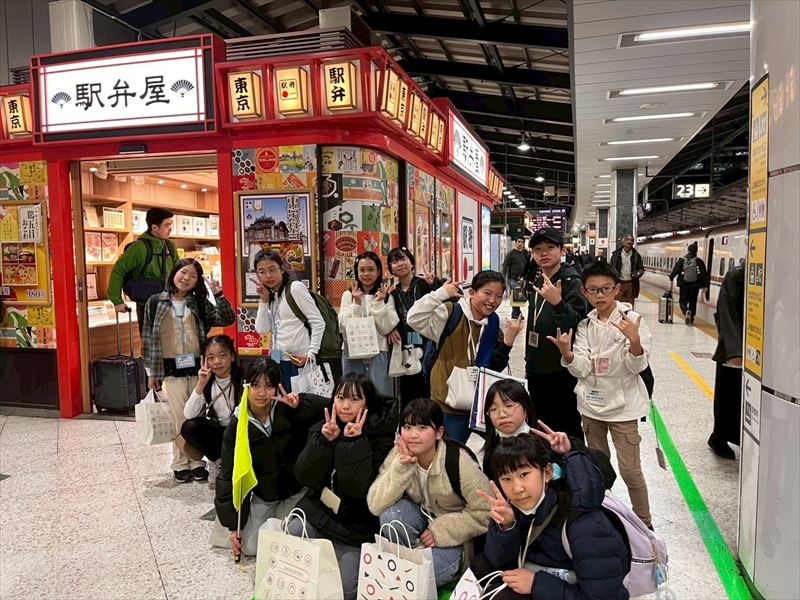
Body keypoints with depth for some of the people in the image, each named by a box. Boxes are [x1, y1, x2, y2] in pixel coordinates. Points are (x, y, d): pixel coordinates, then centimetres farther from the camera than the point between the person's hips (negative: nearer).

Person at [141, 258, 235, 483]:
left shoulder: (199, 303, 6)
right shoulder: (155, 302, 1)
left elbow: (227, 320, -1)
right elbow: (148, 338, 3)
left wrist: (218, 295, -14)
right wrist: (151, 372, 2)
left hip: (196, 367, 2)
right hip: (172, 369, -2)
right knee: (180, 419, 4)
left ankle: (197, 462, 20)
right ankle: (180, 464, 18)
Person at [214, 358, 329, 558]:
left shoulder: (287, 409, -16)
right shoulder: (236, 426, -11)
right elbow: (229, 474, -7)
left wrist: (300, 405, -39)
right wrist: (233, 524, -6)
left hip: (296, 489, -2)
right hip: (263, 494, 2)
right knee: (250, 548, -3)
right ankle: (273, 518, 27)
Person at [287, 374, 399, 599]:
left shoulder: (380, 435, -11)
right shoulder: (322, 428, 0)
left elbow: (359, 488, -20)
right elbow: (305, 477, -9)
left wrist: (354, 442, -27)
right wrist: (325, 441, -21)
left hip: (355, 524, -3)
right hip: (318, 511, 3)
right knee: (291, 534, -25)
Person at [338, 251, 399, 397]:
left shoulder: (387, 297, 4)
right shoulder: (348, 295, 5)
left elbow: (386, 329, -5)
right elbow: (344, 327, -4)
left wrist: (378, 303, -12)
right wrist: (357, 303, -13)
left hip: (378, 354, 0)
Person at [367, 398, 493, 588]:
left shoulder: (459, 462, -25)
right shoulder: (399, 456, -14)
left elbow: (485, 513, -19)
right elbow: (375, 506, -21)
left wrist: (440, 531, -22)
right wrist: (401, 467, -32)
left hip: (452, 537, -3)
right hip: (422, 521, 4)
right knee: (391, 513, -28)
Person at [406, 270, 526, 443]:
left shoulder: (494, 327, 5)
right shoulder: (451, 313, -11)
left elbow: (494, 368, 2)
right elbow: (414, 319, -24)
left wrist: (508, 342, -11)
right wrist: (441, 293, -26)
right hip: (449, 405, -5)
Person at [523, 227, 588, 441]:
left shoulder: (571, 283, -13)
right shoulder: (537, 281, 9)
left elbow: (577, 326, -24)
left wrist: (557, 303, -39)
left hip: (563, 372, -7)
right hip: (537, 370, 7)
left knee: (567, 432, 2)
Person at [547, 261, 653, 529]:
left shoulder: (632, 319, -11)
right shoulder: (585, 324, -1)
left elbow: (637, 366, -17)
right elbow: (581, 369, -8)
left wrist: (634, 340, -35)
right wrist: (566, 351, -27)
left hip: (623, 405, -4)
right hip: (591, 403, 4)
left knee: (630, 470, 0)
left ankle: (644, 523, 21)